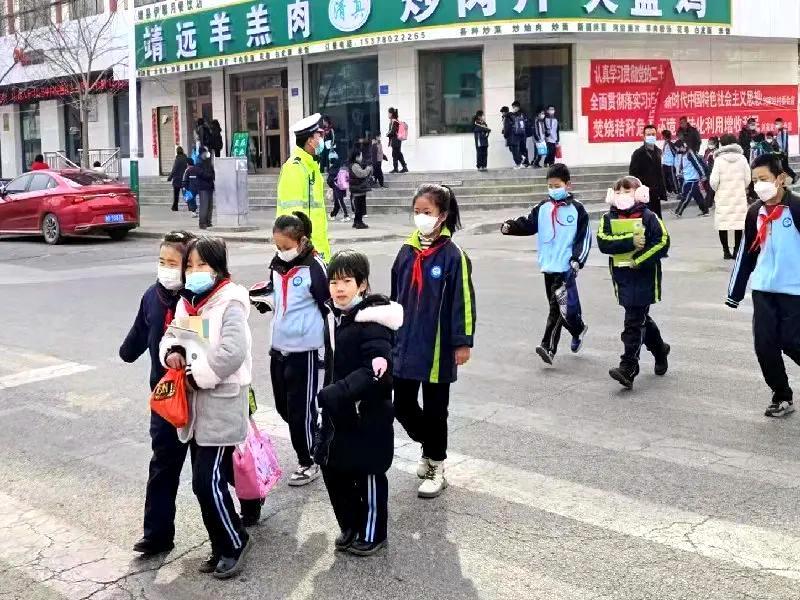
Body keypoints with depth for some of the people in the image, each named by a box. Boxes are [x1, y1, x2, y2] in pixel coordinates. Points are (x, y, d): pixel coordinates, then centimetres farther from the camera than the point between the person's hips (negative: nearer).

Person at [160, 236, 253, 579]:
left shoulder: (230, 304, -15)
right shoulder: (187, 303, 11)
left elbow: (232, 354, -25)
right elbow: (171, 336, 20)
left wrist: (196, 374, -16)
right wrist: (172, 352, -3)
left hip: (222, 406, -8)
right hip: (194, 405, 8)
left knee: (208, 481, -8)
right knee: (204, 481, 13)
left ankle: (235, 543, 12)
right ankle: (221, 546, 27)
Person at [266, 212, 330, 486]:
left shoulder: (314, 267, -15)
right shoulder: (277, 264, 6)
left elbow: (331, 307, -12)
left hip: (304, 348, -7)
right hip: (278, 346, 8)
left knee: (301, 407, 1)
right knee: (283, 405, 16)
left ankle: (308, 462, 16)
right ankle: (317, 442, 35)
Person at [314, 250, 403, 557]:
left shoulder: (372, 321, -18)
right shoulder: (336, 317, 9)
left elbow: (376, 371, -29)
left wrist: (334, 393, -33)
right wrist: (329, 397, 19)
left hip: (367, 415, -8)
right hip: (338, 414, 8)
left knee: (368, 475, 6)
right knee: (334, 472, 13)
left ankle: (372, 534, 24)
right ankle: (350, 526, 33)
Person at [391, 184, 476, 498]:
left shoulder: (452, 255, -12)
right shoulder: (406, 252, 4)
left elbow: (463, 301, -11)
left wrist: (463, 343, -11)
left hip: (437, 347, -5)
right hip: (405, 344, 5)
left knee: (434, 409, 7)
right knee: (403, 406, 10)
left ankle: (436, 467, 25)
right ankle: (429, 446, 37)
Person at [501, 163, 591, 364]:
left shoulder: (577, 209, -2)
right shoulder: (543, 208, 9)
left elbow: (584, 237, -2)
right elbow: (528, 224, 2)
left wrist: (577, 260, -11)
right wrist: (510, 226, -17)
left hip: (566, 267, -4)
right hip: (549, 266, 5)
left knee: (558, 306, -9)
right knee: (566, 306, 12)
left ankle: (548, 347, 0)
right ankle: (578, 330, 30)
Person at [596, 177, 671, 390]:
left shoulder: (648, 217, -5)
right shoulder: (608, 218, 5)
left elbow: (662, 242, -10)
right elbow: (603, 243, -10)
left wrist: (639, 260, -15)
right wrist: (630, 242, -18)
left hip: (644, 276, -5)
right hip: (622, 276, 5)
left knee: (634, 321, -9)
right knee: (642, 318, 18)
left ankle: (628, 368, -11)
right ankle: (660, 350, 42)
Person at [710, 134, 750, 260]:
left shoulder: (719, 159, -8)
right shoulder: (742, 158, -1)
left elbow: (714, 180, -11)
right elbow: (748, 179, 0)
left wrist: (716, 189, 10)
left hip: (723, 196, -2)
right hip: (739, 197, 2)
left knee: (723, 224, 5)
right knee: (739, 223, 9)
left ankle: (726, 251, 6)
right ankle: (737, 250, 10)